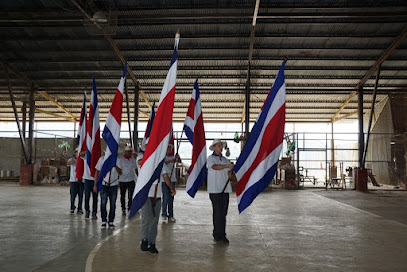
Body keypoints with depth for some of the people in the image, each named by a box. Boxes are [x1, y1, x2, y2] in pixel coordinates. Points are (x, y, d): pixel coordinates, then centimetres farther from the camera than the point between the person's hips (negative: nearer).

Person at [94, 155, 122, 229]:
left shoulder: (117, 160, 4)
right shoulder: (102, 159, 3)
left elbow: (120, 173, -4)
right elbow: (97, 172, 4)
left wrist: (115, 165, -21)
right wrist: (95, 185, 1)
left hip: (114, 185, 1)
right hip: (104, 185, -1)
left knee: (113, 204, 4)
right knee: (103, 203, -3)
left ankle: (111, 221, 14)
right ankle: (103, 221, 9)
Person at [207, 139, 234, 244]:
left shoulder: (225, 159, 19)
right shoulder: (211, 158, 2)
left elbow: (231, 169, 14)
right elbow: (214, 167, -17)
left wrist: (230, 172, -8)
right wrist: (227, 166, -25)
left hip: (225, 189, 5)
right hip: (215, 189, -5)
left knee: (223, 213, 6)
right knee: (217, 213, -6)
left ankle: (222, 235, 12)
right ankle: (217, 236, 1)